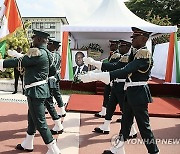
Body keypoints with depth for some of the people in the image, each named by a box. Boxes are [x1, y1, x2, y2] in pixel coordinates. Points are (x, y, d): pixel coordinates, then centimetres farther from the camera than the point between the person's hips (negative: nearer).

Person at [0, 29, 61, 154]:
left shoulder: (37, 53, -19)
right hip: (40, 89, 10)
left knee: (40, 122, -2)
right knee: (32, 118, 21)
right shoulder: (47, 54, 10)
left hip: (36, 91, -10)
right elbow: (53, 71, 18)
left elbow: (20, 62, -17)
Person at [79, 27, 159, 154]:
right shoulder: (136, 53, 11)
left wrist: (97, 76, -38)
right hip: (131, 92, 10)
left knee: (144, 126, 4)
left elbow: (125, 71, -33)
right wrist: (95, 63, 5)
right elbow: (118, 66, 9)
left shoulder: (144, 53, -20)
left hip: (138, 94, -10)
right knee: (126, 122, 17)